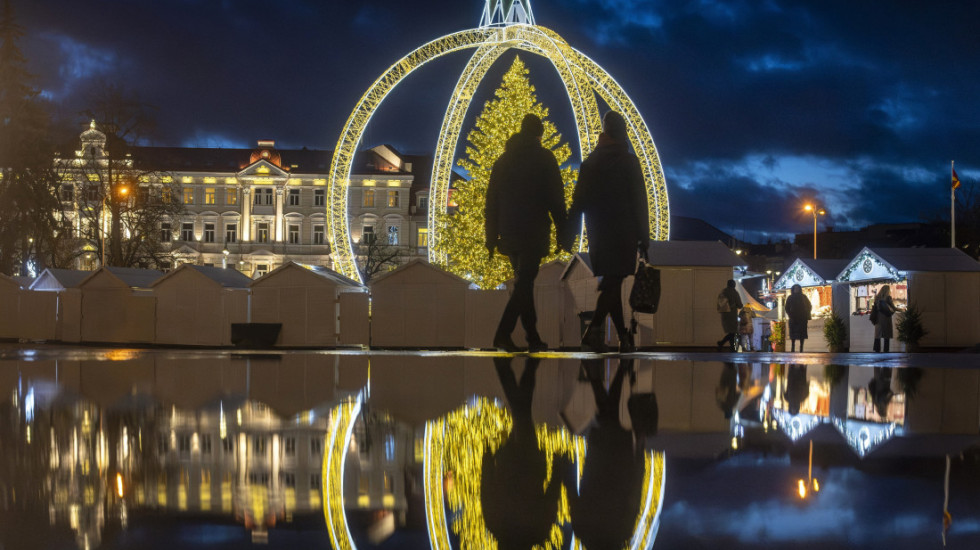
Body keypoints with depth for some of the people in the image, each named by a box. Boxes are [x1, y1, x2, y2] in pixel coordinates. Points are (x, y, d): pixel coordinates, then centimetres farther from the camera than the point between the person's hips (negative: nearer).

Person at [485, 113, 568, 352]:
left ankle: (533, 337, 15)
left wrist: (492, 237, 14)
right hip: (534, 232, -5)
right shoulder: (543, 158, -3)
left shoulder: (503, 159, 12)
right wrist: (562, 230, -2)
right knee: (524, 283, -6)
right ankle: (503, 334, -19)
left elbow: (491, 200, 11)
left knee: (523, 282, 15)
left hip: (509, 232, 5)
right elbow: (556, 197, -7)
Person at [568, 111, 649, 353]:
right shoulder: (629, 162, -3)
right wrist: (644, 237, -3)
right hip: (623, 232, -5)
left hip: (599, 234, 5)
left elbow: (578, 202, 8)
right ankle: (593, 330, -24)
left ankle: (624, 336, 13)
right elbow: (639, 201, -5)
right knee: (613, 283, -8)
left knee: (610, 283, 11)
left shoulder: (590, 162, 9)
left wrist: (569, 235, 9)